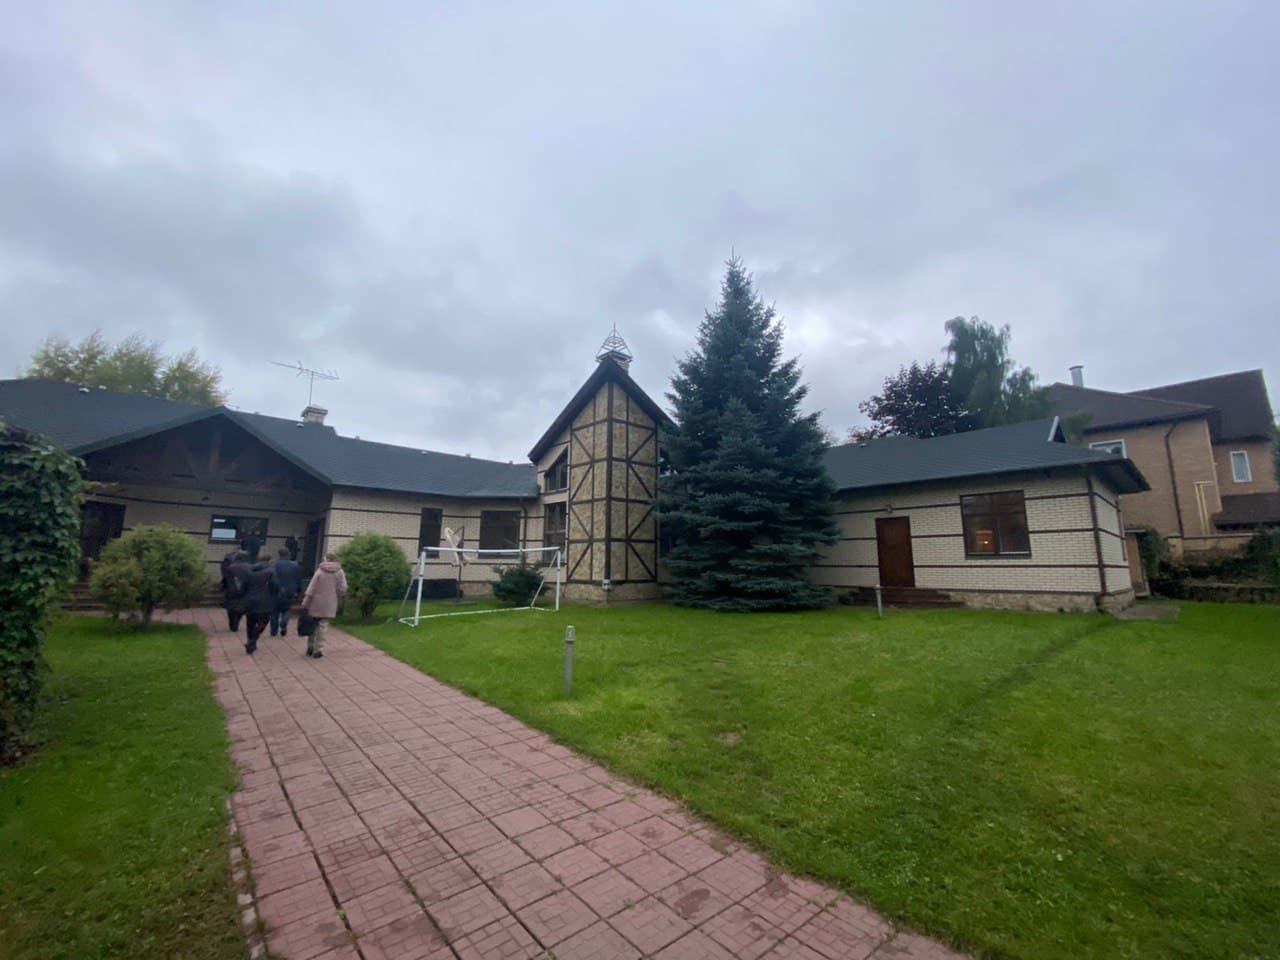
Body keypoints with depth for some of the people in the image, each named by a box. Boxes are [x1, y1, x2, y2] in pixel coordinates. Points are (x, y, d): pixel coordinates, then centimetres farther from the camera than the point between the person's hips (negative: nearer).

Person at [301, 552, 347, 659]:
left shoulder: (320, 571, -5)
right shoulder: (340, 572, -4)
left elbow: (311, 589, -5)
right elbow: (342, 589, -6)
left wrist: (305, 603, 1)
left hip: (315, 604, 0)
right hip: (329, 606, 0)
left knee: (313, 626, 15)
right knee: (322, 627, 5)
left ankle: (310, 648, 22)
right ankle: (318, 649, 3)